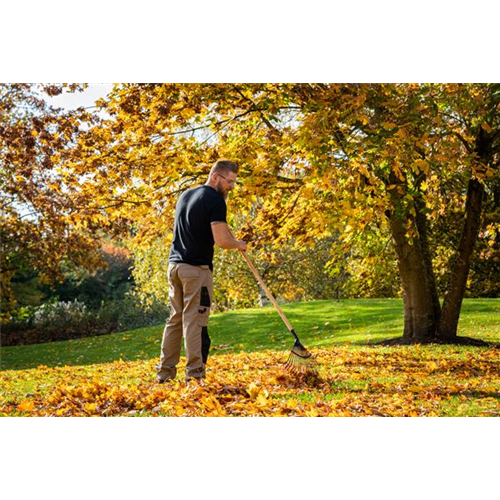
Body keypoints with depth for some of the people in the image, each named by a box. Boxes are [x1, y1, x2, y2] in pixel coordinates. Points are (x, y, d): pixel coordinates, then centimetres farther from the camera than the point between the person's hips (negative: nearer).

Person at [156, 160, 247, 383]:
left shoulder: (186, 195, 16)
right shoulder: (215, 200, -11)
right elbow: (221, 240, -18)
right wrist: (238, 244, 2)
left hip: (174, 264, 8)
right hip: (197, 268, -8)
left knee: (175, 319, 12)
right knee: (194, 320, -7)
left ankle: (165, 372, 14)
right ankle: (194, 373, -8)